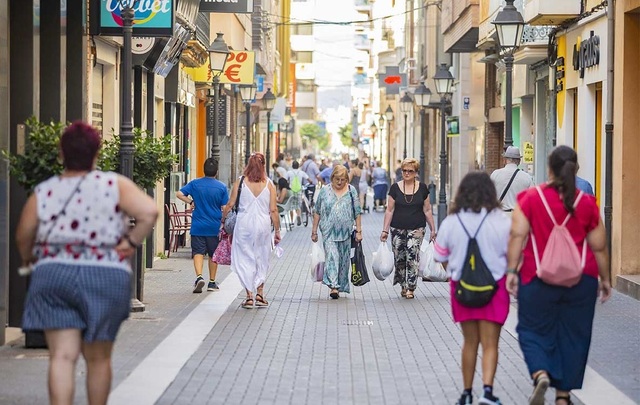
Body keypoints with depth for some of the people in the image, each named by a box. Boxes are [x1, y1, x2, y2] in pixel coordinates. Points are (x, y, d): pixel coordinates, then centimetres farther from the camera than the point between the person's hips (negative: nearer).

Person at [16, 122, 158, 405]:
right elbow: (149, 212, -16)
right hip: (106, 278, 0)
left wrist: (28, 259, 26)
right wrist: (131, 242, -3)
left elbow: (23, 236, 6)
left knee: (62, 357, -3)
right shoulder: (115, 185, -3)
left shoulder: (42, 193, 1)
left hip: (53, 275, 0)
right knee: (98, 358, 14)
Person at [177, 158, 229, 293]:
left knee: (198, 252, 1)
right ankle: (212, 283, 19)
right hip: (214, 227, 0)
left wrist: (190, 202, 5)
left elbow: (179, 194, -8)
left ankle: (199, 277, -22)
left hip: (198, 226, 0)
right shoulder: (222, 187, -6)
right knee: (213, 254, 12)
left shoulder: (195, 184, -3)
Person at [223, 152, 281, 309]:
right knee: (261, 259, 15)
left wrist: (222, 219, 15)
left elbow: (230, 204, 0)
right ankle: (260, 294, 14)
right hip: (263, 225, 1)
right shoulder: (269, 185, -2)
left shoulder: (240, 182, -3)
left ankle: (249, 296, 4)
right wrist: (277, 230, 6)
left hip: (244, 224, -1)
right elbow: (273, 210, -2)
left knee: (245, 259, 7)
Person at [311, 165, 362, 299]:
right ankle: (333, 286, -23)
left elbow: (357, 212, 6)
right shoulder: (324, 191, 3)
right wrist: (314, 231, 4)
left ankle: (341, 286, 20)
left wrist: (359, 231, 2)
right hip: (329, 232, -2)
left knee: (344, 259, 7)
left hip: (346, 232, 2)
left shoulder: (351, 191, 5)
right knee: (331, 257, -15)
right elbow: (317, 212, 6)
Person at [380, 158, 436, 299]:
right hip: (397, 229, 1)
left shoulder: (422, 188, 4)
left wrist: (433, 229, 8)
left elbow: (427, 210, 9)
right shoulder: (395, 188, 2)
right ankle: (403, 286, 23)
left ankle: (410, 288, -10)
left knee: (412, 255, -15)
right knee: (399, 258, 4)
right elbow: (389, 210, 5)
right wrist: (385, 230, 2)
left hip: (416, 228, -1)